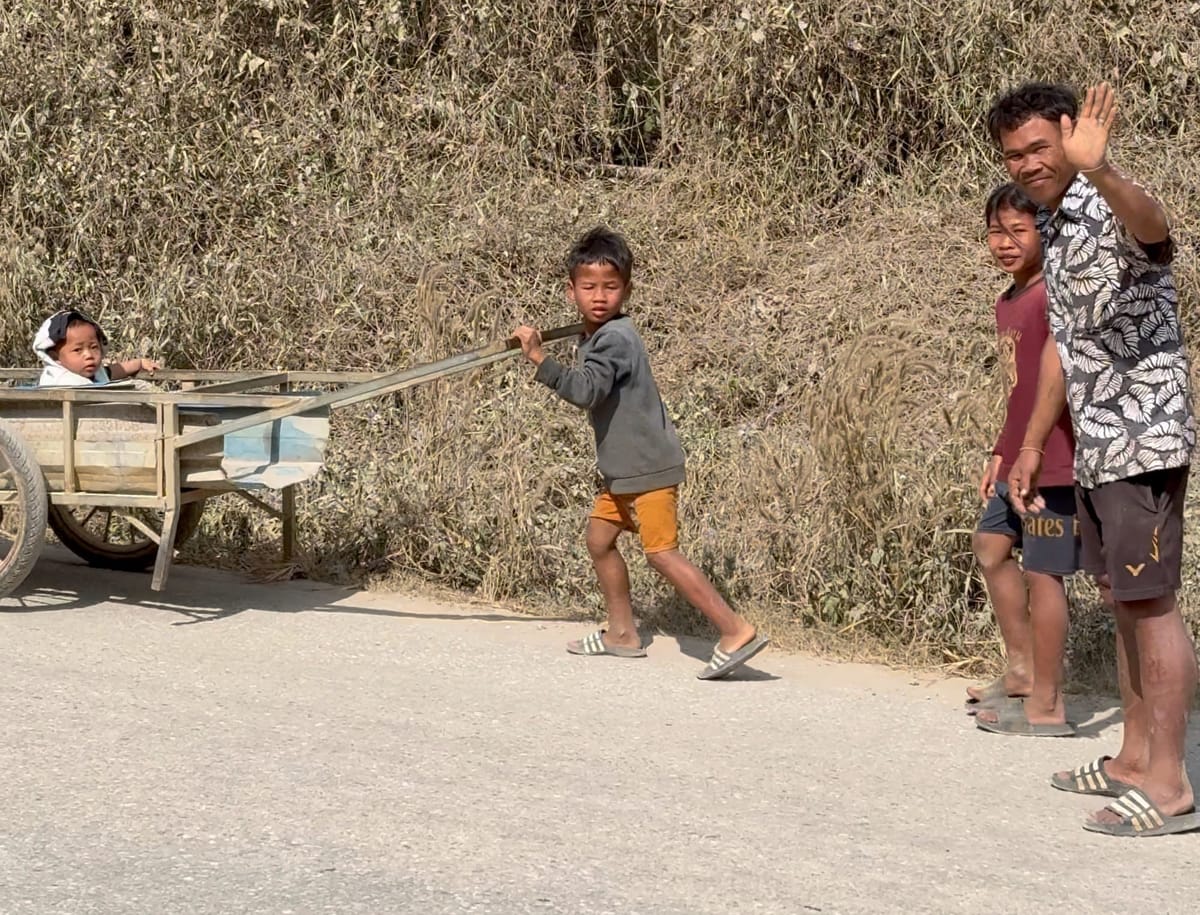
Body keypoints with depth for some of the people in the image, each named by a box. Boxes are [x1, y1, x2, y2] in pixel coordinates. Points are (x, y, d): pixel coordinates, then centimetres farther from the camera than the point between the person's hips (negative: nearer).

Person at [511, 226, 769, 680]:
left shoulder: (614, 338, -20)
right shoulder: (599, 335, 11)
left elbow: (585, 391, -33)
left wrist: (539, 358, -31)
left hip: (650, 467, -10)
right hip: (625, 469, 10)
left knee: (661, 552, -14)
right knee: (599, 538, 17)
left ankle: (736, 631, -15)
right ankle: (622, 633, 28)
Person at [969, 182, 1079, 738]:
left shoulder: (1053, 296, -16)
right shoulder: (1007, 303, 13)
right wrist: (1001, 455, 20)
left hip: (1055, 462, -10)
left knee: (1042, 572, -4)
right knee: (990, 547, 19)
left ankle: (1046, 706, 5)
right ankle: (1022, 668, 30)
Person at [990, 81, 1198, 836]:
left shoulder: (1112, 212, -16)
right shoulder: (1054, 226, 13)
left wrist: (1099, 169, -64)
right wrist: (1032, 446, 21)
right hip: (1097, 446, 9)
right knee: (1123, 600, 14)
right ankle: (1135, 758, 23)